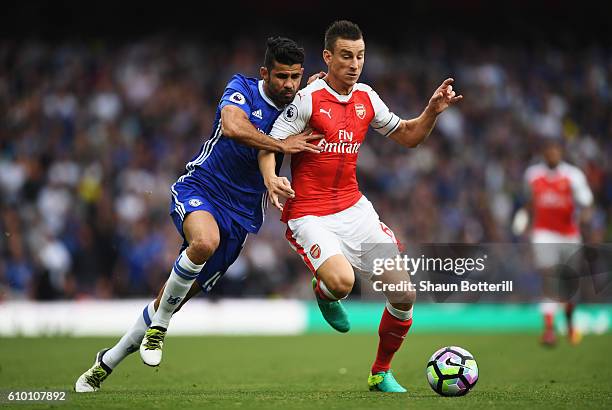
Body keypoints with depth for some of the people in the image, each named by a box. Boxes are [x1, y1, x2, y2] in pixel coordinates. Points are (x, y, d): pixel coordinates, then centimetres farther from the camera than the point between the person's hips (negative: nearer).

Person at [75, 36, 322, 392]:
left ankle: (108, 361, 22)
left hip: (240, 214, 4)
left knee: (176, 299, 3)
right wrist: (281, 146, -22)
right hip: (199, 189, -4)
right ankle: (159, 325, -17)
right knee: (205, 241, -40)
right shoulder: (243, 88, -7)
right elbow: (232, 126, -26)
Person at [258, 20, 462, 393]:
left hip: (355, 208, 6)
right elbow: (268, 146, -12)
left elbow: (407, 136, 19)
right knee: (342, 282, -32)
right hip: (311, 216, -6)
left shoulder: (366, 98, 6)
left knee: (404, 295, -3)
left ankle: (381, 373, 20)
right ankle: (323, 292, 8)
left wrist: (433, 111, 1)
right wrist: (272, 181, -32)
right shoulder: (308, 100, -12)